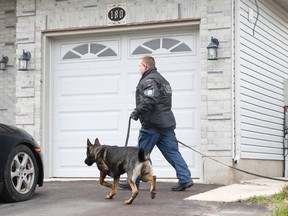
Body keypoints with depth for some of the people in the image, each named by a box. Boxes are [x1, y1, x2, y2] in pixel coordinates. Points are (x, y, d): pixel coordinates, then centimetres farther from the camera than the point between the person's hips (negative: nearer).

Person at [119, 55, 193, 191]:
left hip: (152, 124, -9)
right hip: (167, 122, 9)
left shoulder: (149, 80, -10)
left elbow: (150, 101, -24)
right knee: (172, 152, 4)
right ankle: (185, 179, -4)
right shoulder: (162, 79, 23)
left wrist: (137, 112, -13)